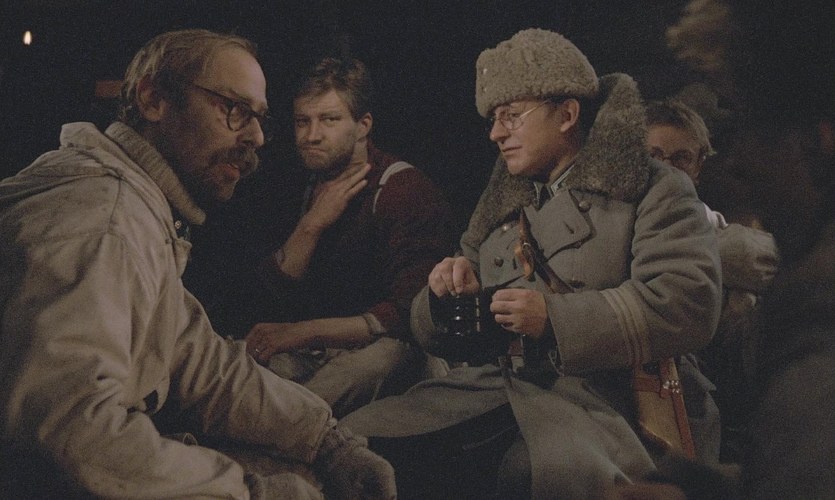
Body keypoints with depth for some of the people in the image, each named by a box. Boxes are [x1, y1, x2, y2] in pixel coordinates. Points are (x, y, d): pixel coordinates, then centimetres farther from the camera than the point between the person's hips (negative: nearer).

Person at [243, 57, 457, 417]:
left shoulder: (408, 191, -13)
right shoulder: (312, 190, 8)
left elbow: (411, 313, -22)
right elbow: (278, 294, 4)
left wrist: (304, 332, -24)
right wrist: (312, 225, -13)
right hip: (322, 352, 6)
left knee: (383, 355, -37)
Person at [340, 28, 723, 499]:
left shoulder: (655, 190, 7)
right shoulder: (501, 207, 24)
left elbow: (689, 304, -10)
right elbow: (436, 333, 28)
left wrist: (555, 318, -16)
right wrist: (448, 296, 3)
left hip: (598, 399, -5)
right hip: (487, 387, 5)